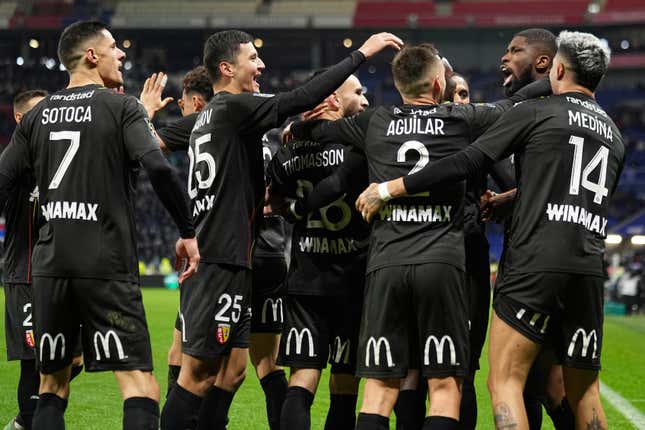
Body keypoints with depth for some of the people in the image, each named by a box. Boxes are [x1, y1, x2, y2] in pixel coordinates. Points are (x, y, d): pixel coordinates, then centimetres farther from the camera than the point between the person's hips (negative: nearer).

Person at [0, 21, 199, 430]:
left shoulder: (38, 115, 12)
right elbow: (158, 168, -15)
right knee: (140, 386, -8)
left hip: (50, 265, 5)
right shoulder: (121, 107, -1)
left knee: (52, 387, 15)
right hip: (108, 266, -5)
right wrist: (188, 232, -8)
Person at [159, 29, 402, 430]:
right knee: (199, 375, -8)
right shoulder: (233, 107, -11)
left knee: (233, 368, 12)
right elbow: (303, 98, -16)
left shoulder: (208, 116, 18)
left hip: (223, 258, 10)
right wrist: (361, 54, -11)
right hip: (219, 260, -10)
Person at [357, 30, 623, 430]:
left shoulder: (534, 112, 1)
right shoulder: (614, 136, 20)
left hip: (537, 264, -6)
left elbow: (467, 162, -4)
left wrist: (389, 188, 1)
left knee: (505, 381, -6)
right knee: (583, 391, 13)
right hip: (589, 269, 6)